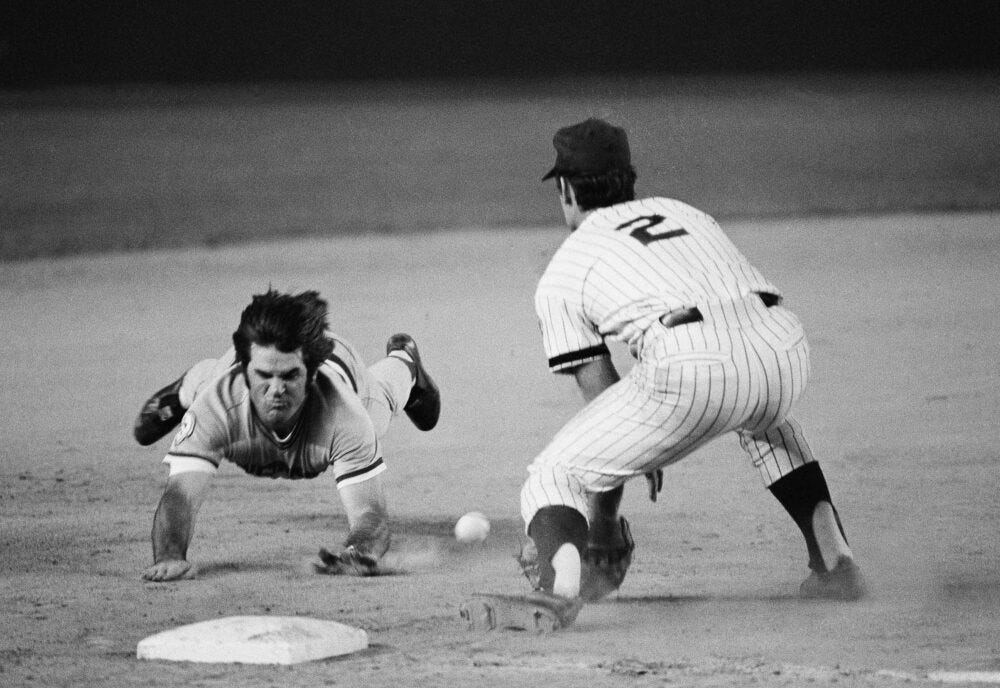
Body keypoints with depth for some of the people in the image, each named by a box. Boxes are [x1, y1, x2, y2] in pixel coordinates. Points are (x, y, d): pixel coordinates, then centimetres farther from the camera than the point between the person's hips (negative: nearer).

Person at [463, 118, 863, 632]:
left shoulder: (561, 274, 20)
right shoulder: (685, 213, 35)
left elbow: (601, 395, 18)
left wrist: (604, 526, 26)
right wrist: (651, 449, 42)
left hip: (691, 368, -5)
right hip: (784, 351, 5)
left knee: (553, 479, 6)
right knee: (765, 420, 41)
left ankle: (560, 588, -24)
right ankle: (834, 563, 30)